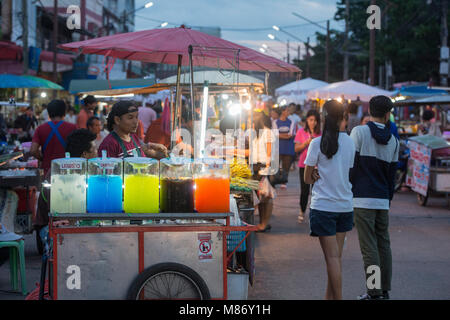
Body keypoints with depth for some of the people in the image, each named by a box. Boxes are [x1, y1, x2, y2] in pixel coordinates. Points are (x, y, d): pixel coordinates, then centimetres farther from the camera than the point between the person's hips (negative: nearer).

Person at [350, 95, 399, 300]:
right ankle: (385, 291, 16)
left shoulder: (359, 132, -5)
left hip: (363, 199, -5)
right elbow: (392, 173, 14)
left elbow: (351, 164, -7)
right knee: (383, 244, 11)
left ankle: (374, 292, -5)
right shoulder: (393, 140, 9)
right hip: (383, 200, 5)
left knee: (369, 247, -5)